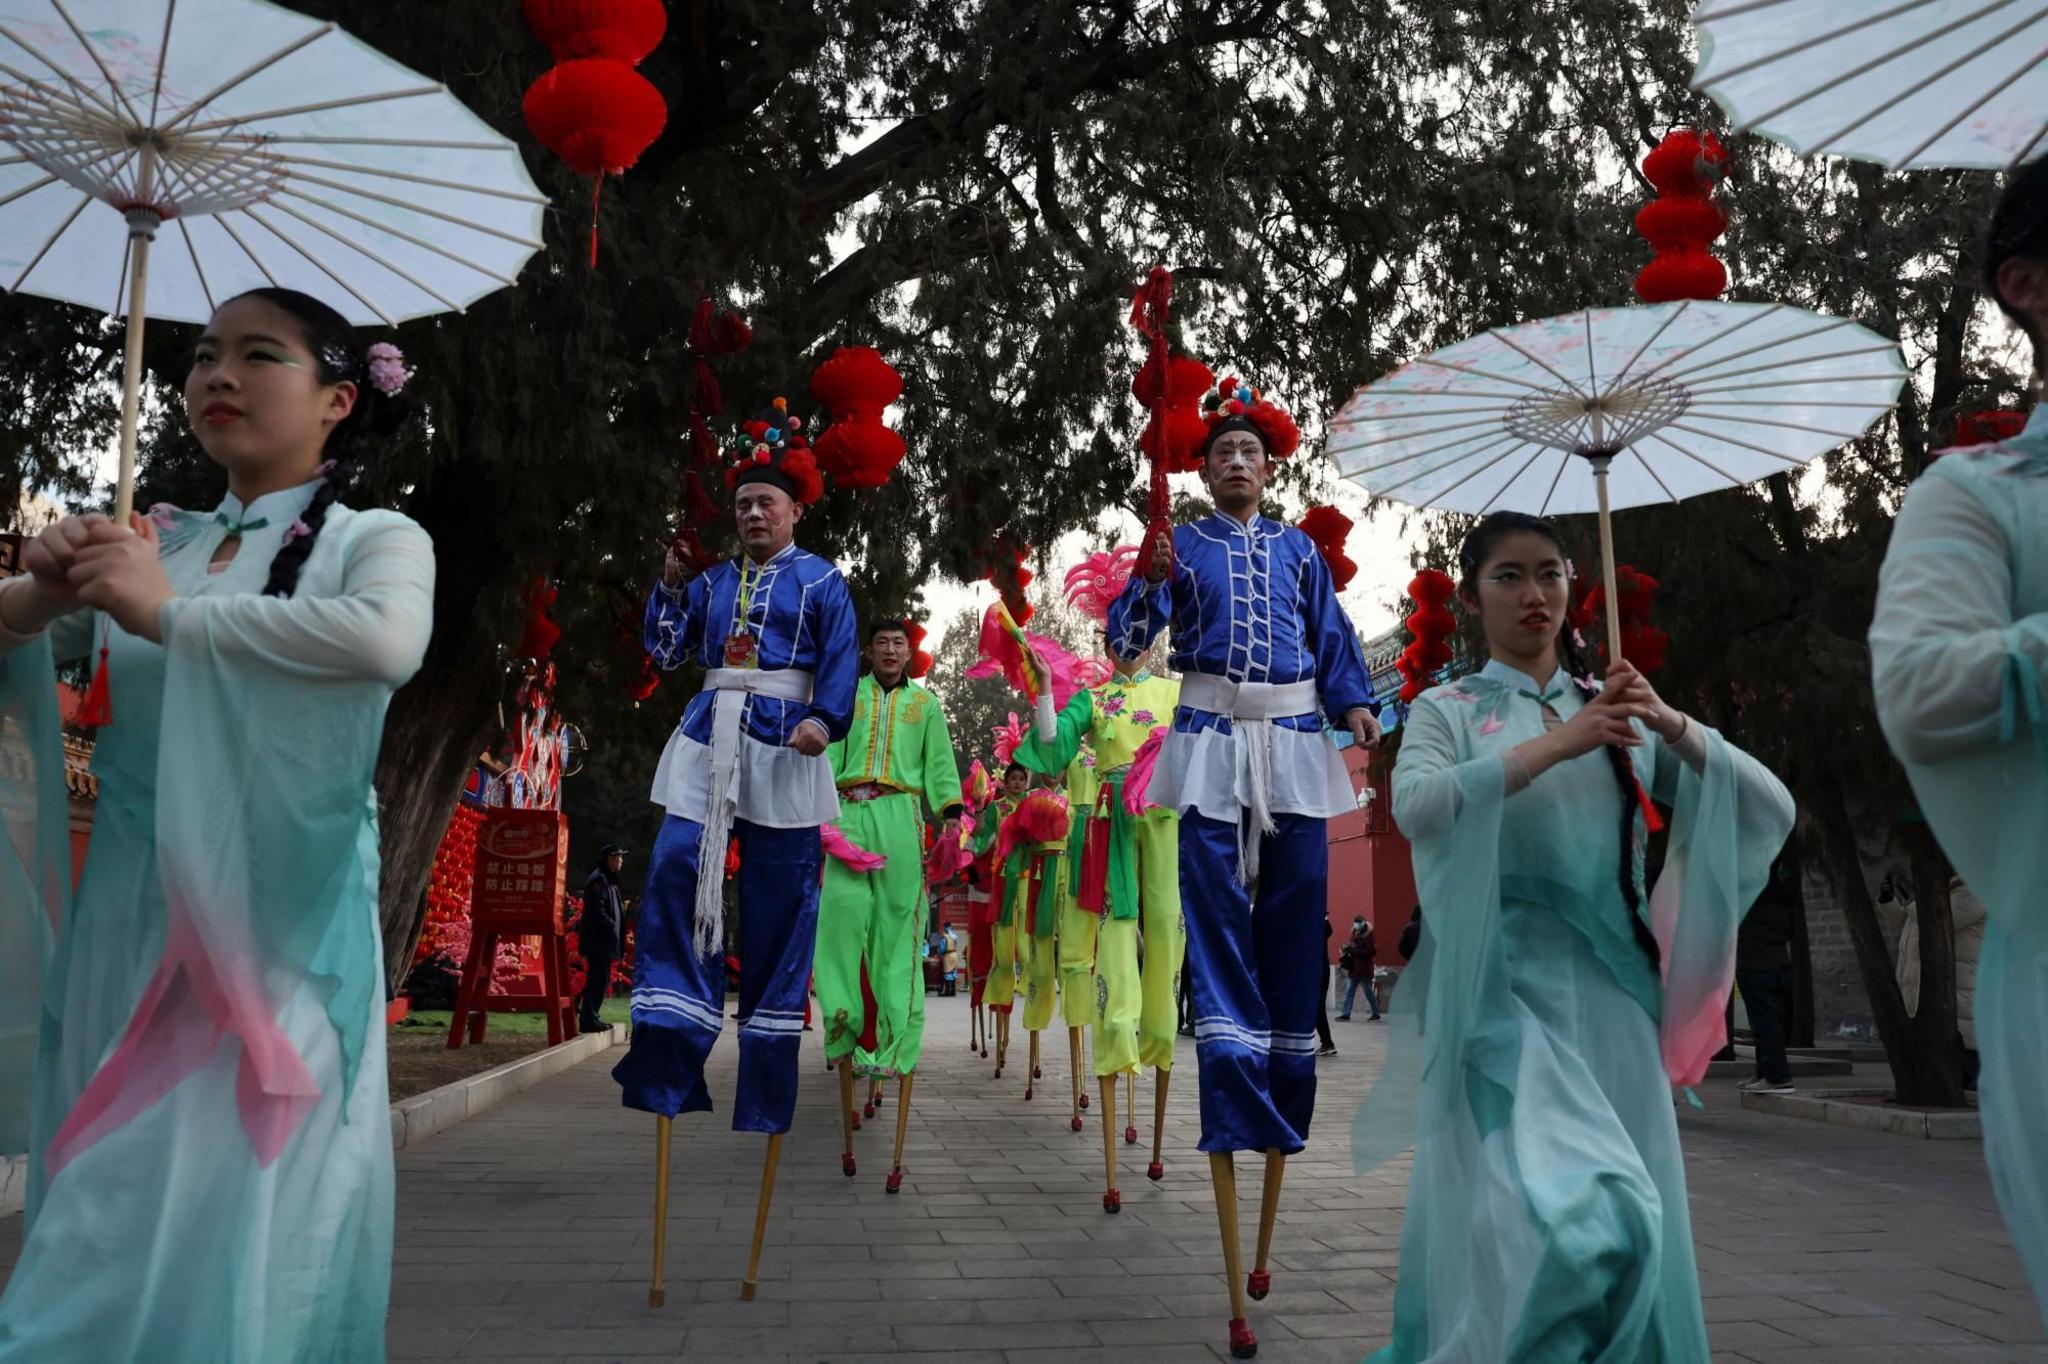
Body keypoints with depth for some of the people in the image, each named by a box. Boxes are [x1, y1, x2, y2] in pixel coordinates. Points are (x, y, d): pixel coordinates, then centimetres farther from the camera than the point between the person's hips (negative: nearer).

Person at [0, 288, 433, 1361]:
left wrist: (169, 611, -18)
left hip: (272, 927, -4)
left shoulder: (373, 540, -1)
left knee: (213, 1217, -4)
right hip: (121, 920, 5)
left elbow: (388, 640, -24)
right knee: (100, 1221, 12)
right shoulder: (149, 541, 12)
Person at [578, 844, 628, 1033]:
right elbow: (597, 911, -20)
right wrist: (612, 926, -16)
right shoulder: (598, 880, -12)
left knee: (602, 980, 13)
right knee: (597, 979, -8)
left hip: (605, 941, 10)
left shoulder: (609, 880, 20)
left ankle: (589, 1017, 20)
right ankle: (588, 1019, -4)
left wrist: (618, 929, 12)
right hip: (598, 940, -10)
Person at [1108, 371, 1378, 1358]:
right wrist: (1145, 580, -21)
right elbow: (1128, 639, -3)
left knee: (1294, 917, 3)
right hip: (1212, 741, -2)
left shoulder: (1299, 550, 14)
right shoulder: (1184, 545, 7)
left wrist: (1357, 705, -1)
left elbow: (1332, 639, 14)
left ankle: (1285, 1104, 15)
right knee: (1218, 924, -7)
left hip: (1292, 741, 2)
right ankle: (1235, 1111, -5)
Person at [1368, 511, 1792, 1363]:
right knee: (1554, 1216, -18)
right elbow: (1417, 808, -17)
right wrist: (1559, 741, -17)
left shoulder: (1617, 711, 14)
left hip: (1612, 990, 4)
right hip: (1503, 985, -3)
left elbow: (1771, 811, 7)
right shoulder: (1446, 709, 6)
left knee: (1627, 1219, 6)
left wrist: (1673, 726, -9)